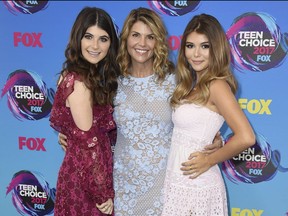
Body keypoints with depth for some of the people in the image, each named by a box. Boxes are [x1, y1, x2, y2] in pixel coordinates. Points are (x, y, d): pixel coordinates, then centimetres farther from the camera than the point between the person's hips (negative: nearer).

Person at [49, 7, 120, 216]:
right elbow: (88, 142, -20)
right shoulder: (78, 81, -19)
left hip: (87, 172, 7)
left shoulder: (94, 75, 4)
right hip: (85, 177, -7)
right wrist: (104, 193, -17)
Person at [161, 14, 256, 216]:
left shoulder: (216, 85, -16)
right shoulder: (193, 85, 9)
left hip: (196, 185, -7)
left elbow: (246, 137, -25)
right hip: (178, 182, 8)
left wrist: (209, 160, -15)